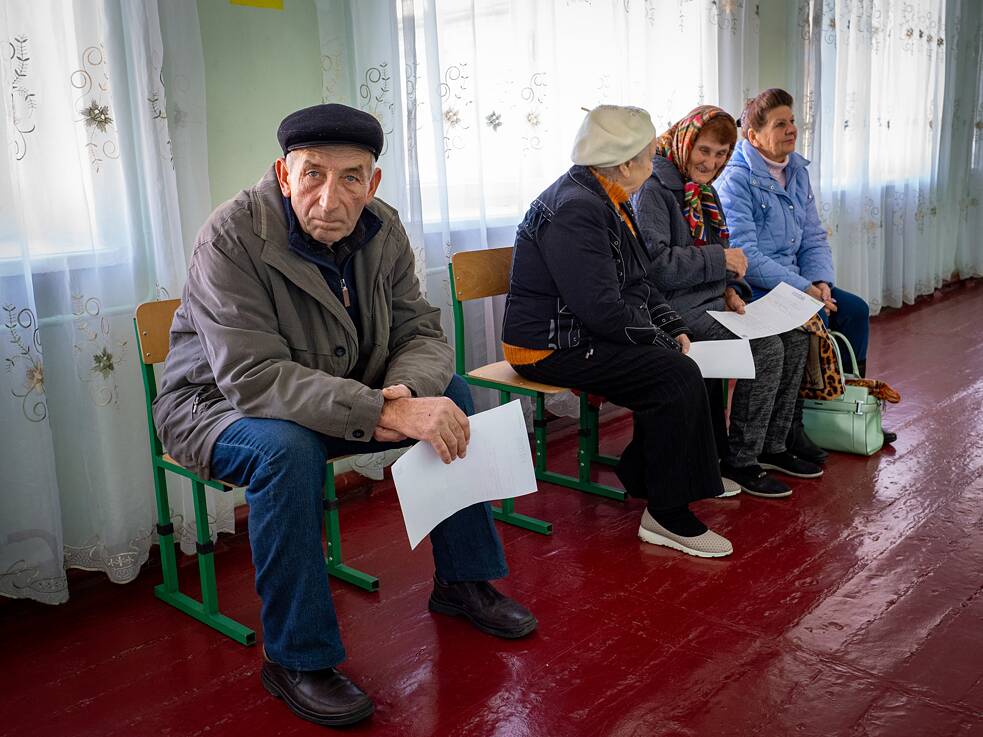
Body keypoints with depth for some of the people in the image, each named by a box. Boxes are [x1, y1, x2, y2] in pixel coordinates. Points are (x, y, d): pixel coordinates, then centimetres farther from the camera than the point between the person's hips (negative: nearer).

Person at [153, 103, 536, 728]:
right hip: (219, 403, -5)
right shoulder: (233, 237, -27)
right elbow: (252, 376, -35)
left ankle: (464, 582, 9)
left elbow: (422, 333, -7)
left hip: (336, 397, 6)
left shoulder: (381, 229, -9)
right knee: (287, 449, -37)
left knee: (451, 396, -7)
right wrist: (383, 411, -43)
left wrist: (403, 393, -31)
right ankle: (297, 659, -18)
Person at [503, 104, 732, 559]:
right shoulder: (574, 211, -21)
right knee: (677, 376, -18)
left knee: (679, 364, 0)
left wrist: (674, 329, 5)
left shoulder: (609, 201, 12)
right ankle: (667, 516, -10)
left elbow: (636, 283, 19)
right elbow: (603, 308, -27)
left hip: (586, 333, 10)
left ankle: (641, 474, 14)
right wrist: (661, 339, -13)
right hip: (552, 348, -10)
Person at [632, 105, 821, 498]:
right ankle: (739, 462, -10)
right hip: (677, 308, -10)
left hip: (711, 300, 10)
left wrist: (730, 289, 4)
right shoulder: (653, 190, -11)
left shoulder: (704, 191, 19)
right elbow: (655, 263, -22)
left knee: (794, 337, 1)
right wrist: (720, 260, -16)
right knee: (766, 348, -22)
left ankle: (770, 445, 11)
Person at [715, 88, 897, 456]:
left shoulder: (797, 170, 13)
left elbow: (814, 238, 14)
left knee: (855, 310, 0)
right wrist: (803, 288, -22)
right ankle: (787, 426, -16)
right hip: (747, 287, -9)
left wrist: (821, 282, -5)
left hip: (793, 281, 9)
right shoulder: (736, 178, -15)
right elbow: (744, 256, -23)